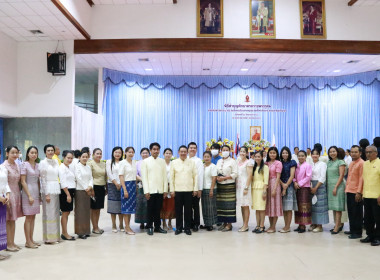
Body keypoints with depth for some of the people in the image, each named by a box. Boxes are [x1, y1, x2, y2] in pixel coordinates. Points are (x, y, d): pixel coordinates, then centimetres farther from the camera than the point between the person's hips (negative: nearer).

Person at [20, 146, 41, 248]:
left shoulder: (37, 165, 10)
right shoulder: (24, 164, -8)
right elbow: (23, 181, -11)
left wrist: (39, 193, 9)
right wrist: (29, 196, -14)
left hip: (36, 192, 6)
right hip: (28, 191, -6)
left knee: (33, 217, 9)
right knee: (28, 217, -3)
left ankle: (31, 239, 16)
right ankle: (28, 242, 3)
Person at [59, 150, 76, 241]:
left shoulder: (71, 167, 14)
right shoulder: (62, 167, -11)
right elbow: (63, 183, -16)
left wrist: (72, 193, 11)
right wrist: (68, 194, -18)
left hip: (71, 191, 8)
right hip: (65, 192, -8)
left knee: (67, 213, 12)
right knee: (65, 213, -2)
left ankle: (64, 233, 20)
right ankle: (65, 234, 6)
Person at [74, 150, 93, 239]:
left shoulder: (88, 167, 14)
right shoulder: (77, 166, -5)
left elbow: (91, 178, 10)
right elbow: (79, 179, -11)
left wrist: (90, 187, -8)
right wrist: (86, 188, -11)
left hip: (88, 191, 6)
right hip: (80, 191, -6)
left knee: (87, 211, 9)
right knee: (80, 212, -3)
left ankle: (86, 231, 16)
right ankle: (80, 232, 1)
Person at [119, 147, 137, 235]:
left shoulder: (134, 163, 11)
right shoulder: (123, 163, -7)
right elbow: (121, 177, -12)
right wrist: (125, 190, -16)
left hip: (133, 185, 7)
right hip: (126, 185, -6)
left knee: (131, 206, 9)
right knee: (126, 206, -2)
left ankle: (128, 226, 18)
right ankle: (127, 228, 4)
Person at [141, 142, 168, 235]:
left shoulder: (162, 161, 10)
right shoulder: (145, 161, 3)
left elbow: (165, 176, 9)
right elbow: (144, 177, -1)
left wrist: (165, 190, 3)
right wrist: (146, 191, -8)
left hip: (160, 190, 2)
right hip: (151, 190, -2)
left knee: (158, 209, 7)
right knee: (150, 209, 4)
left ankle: (157, 226, 18)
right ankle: (150, 227, 15)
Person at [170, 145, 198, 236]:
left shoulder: (192, 162, 7)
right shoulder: (174, 162, 6)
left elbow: (195, 176, 5)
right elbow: (171, 177, 5)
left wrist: (195, 189, -1)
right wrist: (172, 190, 0)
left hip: (189, 190, 0)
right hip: (177, 190, 0)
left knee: (188, 210, 3)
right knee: (178, 210, 4)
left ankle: (187, 228, 14)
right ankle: (179, 228, 15)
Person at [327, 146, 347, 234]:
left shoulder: (340, 162, -4)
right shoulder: (329, 163, 14)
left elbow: (341, 175, -10)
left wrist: (336, 187, -16)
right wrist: (327, 186, 8)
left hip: (338, 186, -7)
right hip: (329, 186, 7)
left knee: (337, 207, -6)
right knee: (333, 206, 8)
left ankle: (337, 227, -5)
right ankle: (339, 225, 16)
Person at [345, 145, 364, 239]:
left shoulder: (361, 163, -10)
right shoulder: (351, 163, 16)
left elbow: (361, 178, -14)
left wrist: (358, 192, -18)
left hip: (356, 192, -8)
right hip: (349, 191, 8)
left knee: (357, 213, -1)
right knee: (351, 212, 13)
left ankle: (358, 232, 7)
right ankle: (352, 230, 23)